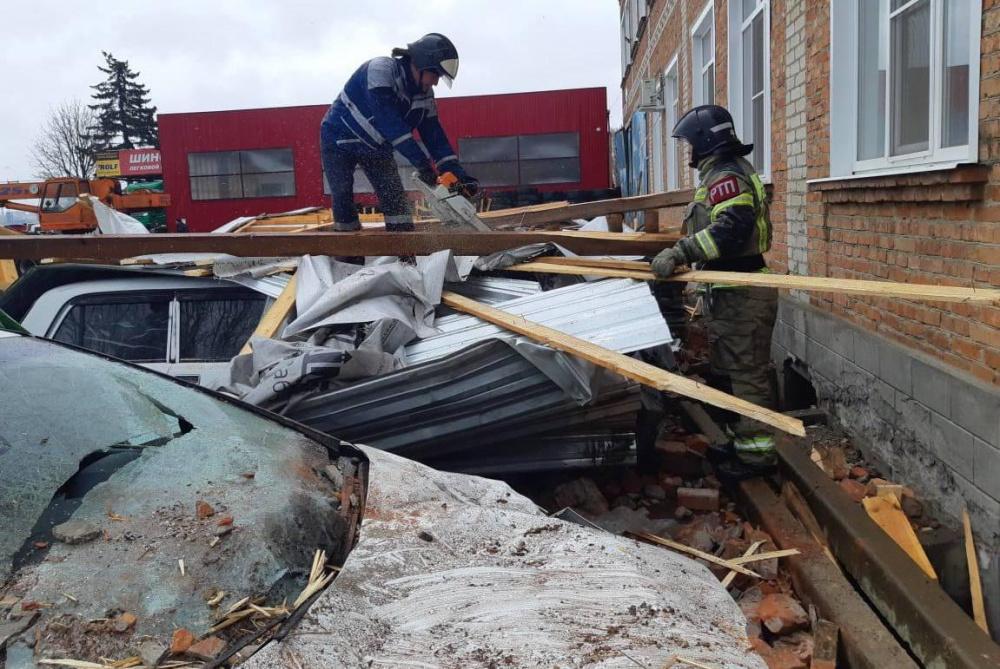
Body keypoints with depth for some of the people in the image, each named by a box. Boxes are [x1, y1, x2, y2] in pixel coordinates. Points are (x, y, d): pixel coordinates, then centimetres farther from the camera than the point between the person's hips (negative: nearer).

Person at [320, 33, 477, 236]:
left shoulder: (425, 95, -11)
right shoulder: (381, 69, -31)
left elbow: (435, 136, -8)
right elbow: (390, 122, -40)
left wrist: (458, 173, -20)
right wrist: (422, 163, -43)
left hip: (376, 148, 6)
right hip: (339, 141, -5)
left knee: (395, 197, -7)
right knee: (343, 199, -7)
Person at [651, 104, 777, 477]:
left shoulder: (725, 176, -16)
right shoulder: (722, 172, 18)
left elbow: (731, 228, -31)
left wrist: (681, 252, -34)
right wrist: (682, 255, 21)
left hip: (741, 295, -11)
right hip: (732, 292, 11)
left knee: (747, 373, -5)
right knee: (728, 370, 18)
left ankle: (756, 453, 2)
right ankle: (742, 439, 30)